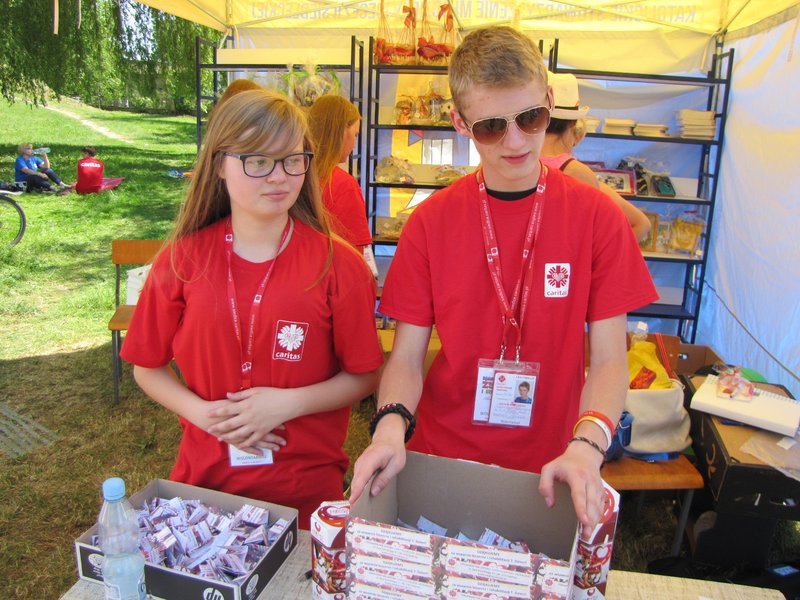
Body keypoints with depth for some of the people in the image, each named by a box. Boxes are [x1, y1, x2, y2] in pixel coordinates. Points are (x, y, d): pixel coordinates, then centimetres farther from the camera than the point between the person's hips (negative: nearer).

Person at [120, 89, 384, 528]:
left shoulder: (337, 265, -10)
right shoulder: (181, 261, -4)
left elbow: (364, 376, -5)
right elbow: (148, 369, 5)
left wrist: (289, 403, -18)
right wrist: (202, 413, -12)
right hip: (203, 478, 2)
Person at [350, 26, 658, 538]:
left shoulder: (597, 217, -8)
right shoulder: (430, 222, -6)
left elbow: (609, 359, -8)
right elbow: (407, 355, -6)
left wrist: (586, 445, -24)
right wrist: (391, 426, -24)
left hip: (546, 472, 0)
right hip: (439, 459, 1)